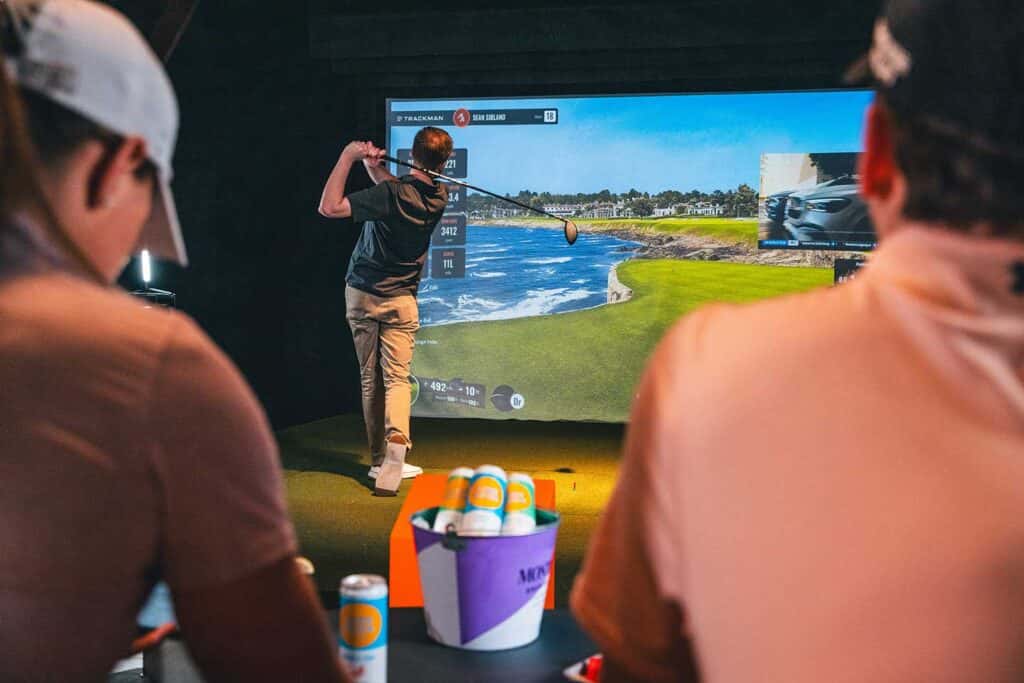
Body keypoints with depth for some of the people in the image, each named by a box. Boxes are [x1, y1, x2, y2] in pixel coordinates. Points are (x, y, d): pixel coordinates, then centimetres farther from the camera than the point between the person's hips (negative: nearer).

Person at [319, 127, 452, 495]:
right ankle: (396, 443, -25)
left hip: (361, 294, -2)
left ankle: (380, 460, 14)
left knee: (370, 379, 8)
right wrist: (374, 166, -1)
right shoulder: (439, 197, -1)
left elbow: (329, 207, -23)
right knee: (397, 378, 0)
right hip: (401, 299, 2)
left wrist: (348, 157, -17)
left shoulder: (391, 194, -19)